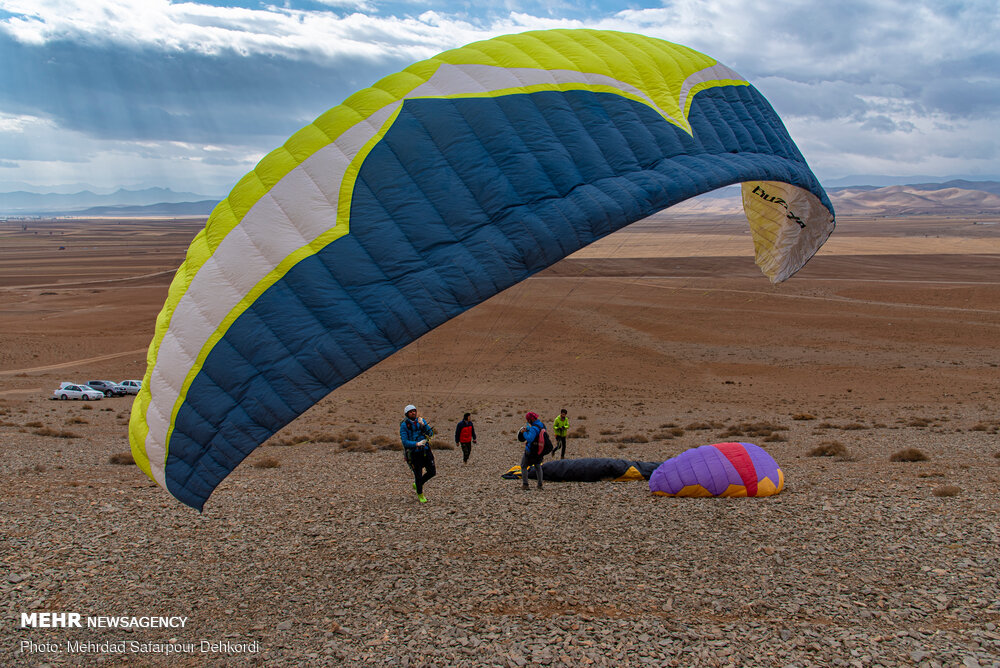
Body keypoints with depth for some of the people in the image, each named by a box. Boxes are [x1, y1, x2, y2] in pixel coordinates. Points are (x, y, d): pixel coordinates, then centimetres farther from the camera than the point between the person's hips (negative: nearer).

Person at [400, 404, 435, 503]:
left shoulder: (422, 421, 4)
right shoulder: (404, 425, -9)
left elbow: (431, 433, -4)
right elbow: (405, 442, -15)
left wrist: (423, 425, -18)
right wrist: (416, 444, -30)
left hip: (426, 450, 4)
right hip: (414, 453, -4)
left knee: (432, 472, 4)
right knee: (418, 475, 2)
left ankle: (417, 484, 29)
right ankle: (420, 495, 25)